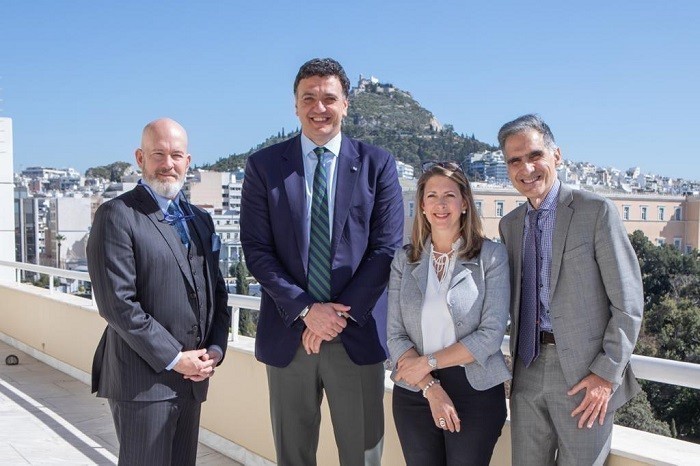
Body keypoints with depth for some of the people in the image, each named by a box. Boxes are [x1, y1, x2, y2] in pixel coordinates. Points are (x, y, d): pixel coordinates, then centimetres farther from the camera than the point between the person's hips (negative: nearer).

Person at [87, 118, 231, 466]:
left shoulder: (201, 220, 14)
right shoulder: (117, 216, -8)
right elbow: (117, 303, -15)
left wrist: (215, 350, 0)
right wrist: (174, 358, -14)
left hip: (193, 377, 6)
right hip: (142, 379, -6)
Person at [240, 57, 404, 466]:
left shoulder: (377, 164, 2)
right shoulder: (264, 166, 4)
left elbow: (387, 248, -3)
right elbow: (256, 250, -2)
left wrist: (342, 313, -11)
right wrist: (305, 310, -12)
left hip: (357, 334, 0)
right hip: (288, 334, 1)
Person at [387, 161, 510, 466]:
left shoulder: (491, 255, -5)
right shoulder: (404, 260, 3)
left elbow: (491, 334, -11)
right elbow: (395, 336, -1)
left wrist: (428, 362, -14)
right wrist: (431, 388, -14)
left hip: (477, 393, -2)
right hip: (414, 394, 2)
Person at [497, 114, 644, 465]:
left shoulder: (596, 211, -7)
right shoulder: (509, 225, 10)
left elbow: (628, 302, -9)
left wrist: (607, 374, -12)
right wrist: (517, 357, 7)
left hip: (584, 373, -5)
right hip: (528, 371, 5)